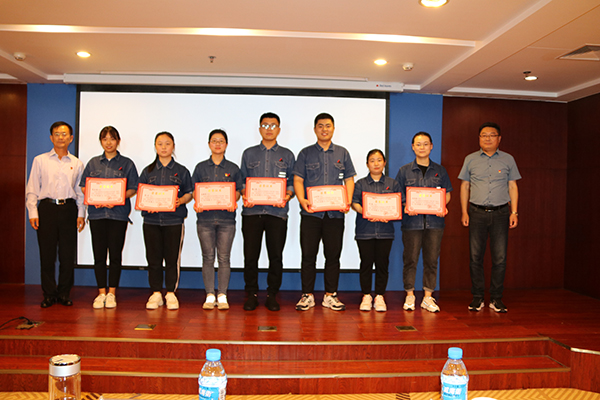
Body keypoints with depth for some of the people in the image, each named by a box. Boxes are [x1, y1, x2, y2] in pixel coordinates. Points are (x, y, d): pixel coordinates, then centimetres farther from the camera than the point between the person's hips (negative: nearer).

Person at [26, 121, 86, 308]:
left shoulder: (77, 164, 12)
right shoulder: (40, 160, 10)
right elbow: (32, 189, 8)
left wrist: (81, 214, 2)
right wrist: (32, 212, -2)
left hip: (69, 209, 1)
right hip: (47, 208, 0)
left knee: (68, 254, 1)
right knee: (47, 254, 0)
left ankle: (64, 294, 13)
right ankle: (49, 294, 12)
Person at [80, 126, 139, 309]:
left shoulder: (126, 163, 5)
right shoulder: (93, 163, 13)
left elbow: (133, 188, 1)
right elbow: (84, 186, 12)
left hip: (118, 213, -2)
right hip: (96, 213, 2)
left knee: (115, 254, 0)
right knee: (99, 254, 3)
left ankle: (112, 293, 10)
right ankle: (101, 292, 13)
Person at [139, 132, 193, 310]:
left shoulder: (181, 171, 7)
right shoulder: (148, 171, 13)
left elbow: (189, 193, 6)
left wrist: (180, 201, -14)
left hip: (174, 220, -2)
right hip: (151, 219, 2)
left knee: (172, 258, 1)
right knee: (153, 259, 4)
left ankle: (171, 293, 12)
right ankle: (156, 293, 15)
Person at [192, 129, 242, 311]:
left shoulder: (233, 168, 8)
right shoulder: (201, 167, 10)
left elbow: (237, 191, 9)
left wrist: (233, 202, -11)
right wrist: (197, 203, -10)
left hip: (226, 217, 0)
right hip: (205, 217, 1)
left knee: (224, 257, 0)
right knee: (208, 257, 3)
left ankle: (222, 296, 9)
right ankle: (209, 295, 12)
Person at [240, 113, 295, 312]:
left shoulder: (287, 155, 13)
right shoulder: (249, 154, 15)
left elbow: (292, 183, 10)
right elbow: (242, 181, 13)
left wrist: (287, 196, -10)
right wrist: (244, 196, -6)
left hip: (277, 212, 0)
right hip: (252, 211, 1)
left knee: (276, 256, 1)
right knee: (250, 255, 0)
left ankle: (272, 295, 13)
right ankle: (252, 294, 13)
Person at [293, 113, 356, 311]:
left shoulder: (342, 153, 13)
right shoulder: (306, 153, 9)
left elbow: (349, 179, 11)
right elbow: (298, 179, 3)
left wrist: (348, 201, -6)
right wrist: (302, 200, -14)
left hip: (335, 213, 1)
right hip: (311, 212, -1)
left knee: (333, 255, 5)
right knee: (308, 255, 0)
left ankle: (330, 295, 15)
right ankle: (307, 295, 10)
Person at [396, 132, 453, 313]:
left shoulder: (440, 171, 11)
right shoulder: (404, 170, 7)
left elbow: (447, 194, 14)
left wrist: (443, 207, -6)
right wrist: (406, 207, -13)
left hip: (434, 220, 2)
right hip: (412, 220, -1)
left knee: (431, 260, 4)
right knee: (410, 259, 0)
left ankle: (428, 297, 13)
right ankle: (410, 296, 13)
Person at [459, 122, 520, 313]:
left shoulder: (508, 159, 9)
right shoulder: (470, 159, 9)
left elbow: (513, 186, 10)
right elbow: (465, 186, 10)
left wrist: (514, 212, 2)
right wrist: (464, 211, 3)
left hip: (500, 213, 0)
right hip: (477, 213, 0)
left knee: (500, 257, -1)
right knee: (475, 256, 1)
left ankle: (496, 298, 10)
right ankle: (477, 297, 11)